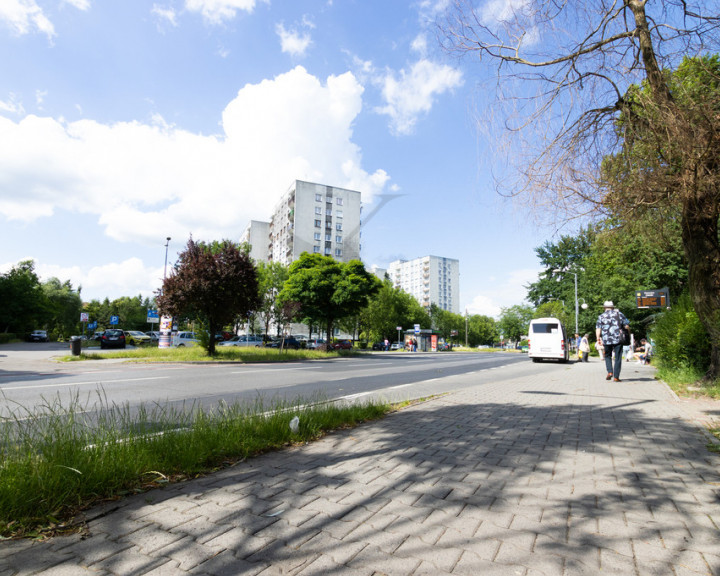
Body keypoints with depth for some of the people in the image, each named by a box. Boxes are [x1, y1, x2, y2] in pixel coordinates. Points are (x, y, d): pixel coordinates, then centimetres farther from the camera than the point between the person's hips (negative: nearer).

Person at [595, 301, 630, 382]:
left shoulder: (601, 316, 7)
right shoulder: (619, 314, 8)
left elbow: (598, 329, -3)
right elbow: (627, 326, 5)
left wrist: (598, 339, -2)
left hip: (606, 340, 0)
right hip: (618, 339, 0)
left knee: (607, 356, 18)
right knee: (618, 358, 4)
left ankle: (610, 372, 0)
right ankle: (616, 376, 2)